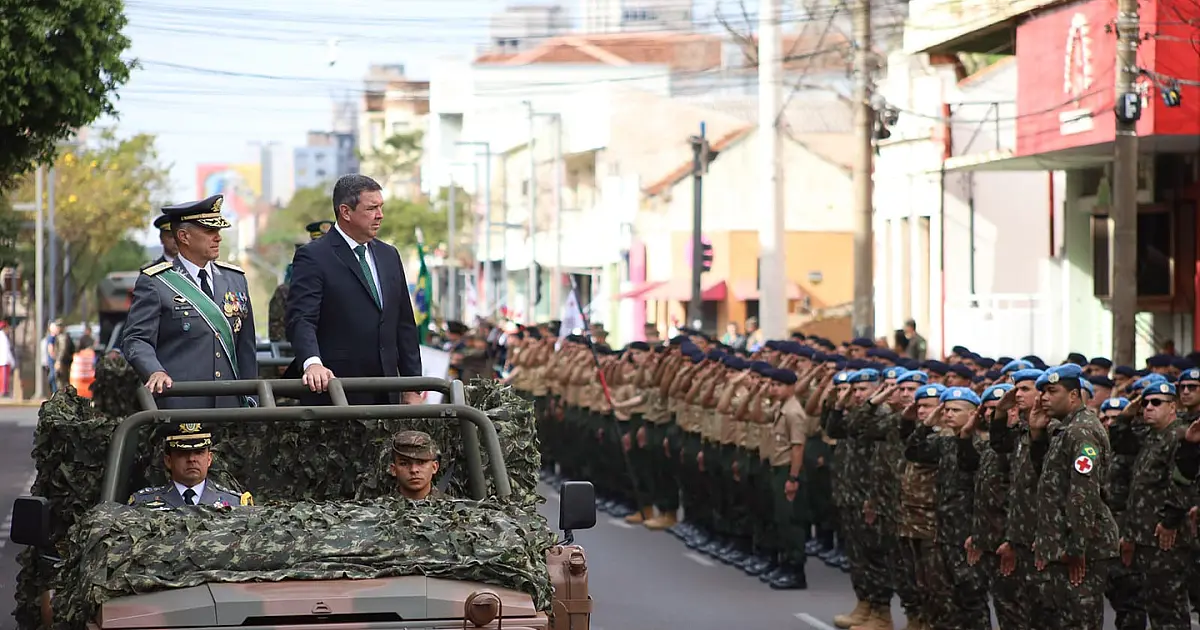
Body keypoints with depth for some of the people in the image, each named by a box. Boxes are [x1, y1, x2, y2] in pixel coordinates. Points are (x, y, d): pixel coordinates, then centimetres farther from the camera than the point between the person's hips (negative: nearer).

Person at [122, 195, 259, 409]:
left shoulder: (235, 279, 18)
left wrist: (249, 401, 18)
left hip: (228, 405, 5)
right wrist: (156, 372, -26)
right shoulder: (154, 284, 1)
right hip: (178, 406, -5)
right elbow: (136, 340, -6)